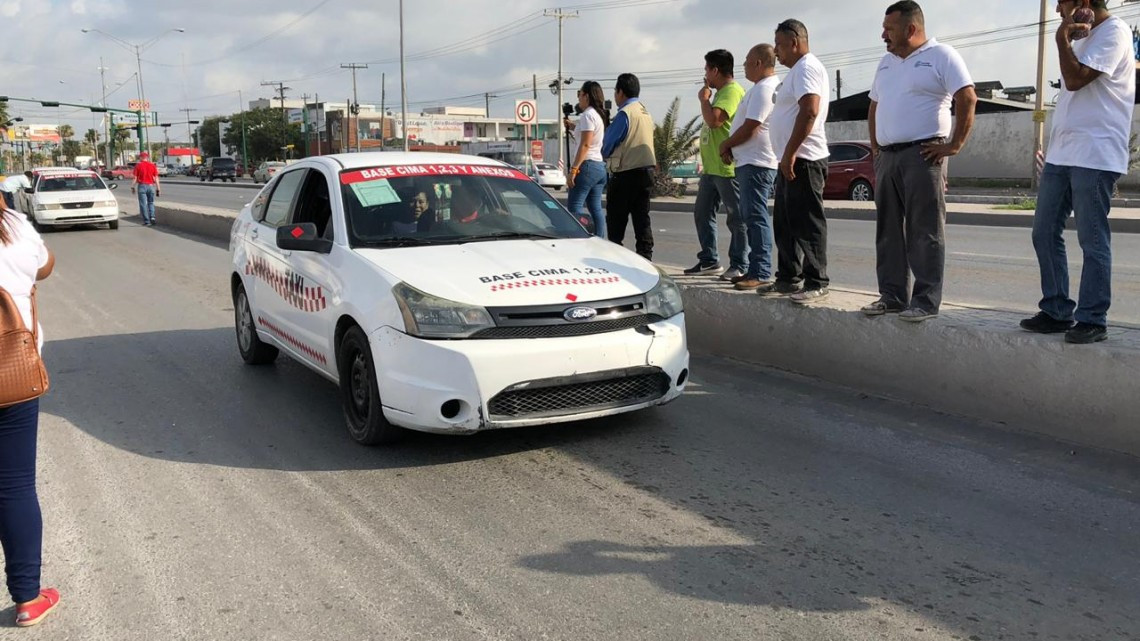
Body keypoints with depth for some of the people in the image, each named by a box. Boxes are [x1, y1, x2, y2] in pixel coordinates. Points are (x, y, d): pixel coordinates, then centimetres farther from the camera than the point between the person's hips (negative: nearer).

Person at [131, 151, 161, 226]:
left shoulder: (138, 166, -2)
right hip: (151, 186, 2)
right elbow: (156, 178, 2)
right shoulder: (153, 166, 4)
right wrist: (158, 189, 6)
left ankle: (147, 221, 1)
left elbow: (135, 178, -3)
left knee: (143, 204, 3)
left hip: (142, 186, -2)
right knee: (151, 203, 16)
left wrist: (132, 187, 7)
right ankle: (152, 217, -3)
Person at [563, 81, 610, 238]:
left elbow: (585, 145, -17)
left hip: (587, 165, -9)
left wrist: (573, 169, -18)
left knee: (574, 207, -9)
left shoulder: (588, 115, -9)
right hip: (600, 166, 9)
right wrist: (573, 127, 24)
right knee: (596, 209, 8)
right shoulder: (601, 115, 18)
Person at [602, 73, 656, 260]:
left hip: (626, 172, -8)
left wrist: (606, 155, 11)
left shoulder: (624, 113, -12)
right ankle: (645, 257, 5)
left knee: (615, 219, 0)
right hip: (647, 168, 8)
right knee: (642, 217, 8)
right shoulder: (645, 112, 15)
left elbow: (608, 145, -10)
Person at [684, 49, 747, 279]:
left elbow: (714, 120, -25)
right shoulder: (721, 92, 21)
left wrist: (704, 98, -9)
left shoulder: (732, 91, -12)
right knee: (702, 214, 14)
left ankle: (739, 265, -1)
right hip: (711, 168, 11)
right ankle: (709, 259, 22)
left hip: (727, 167, -11)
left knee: (736, 218, -4)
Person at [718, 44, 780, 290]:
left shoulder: (764, 89, -14)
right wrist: (731, 148, 10)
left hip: (757, 163, -11)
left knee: (756, 217, -11)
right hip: (750, 162, 11)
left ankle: (761, 273, -11)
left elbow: (749, 129, -19)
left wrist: (726, 144, -3)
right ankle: (755, 270, 19)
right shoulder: (763, 87, 20)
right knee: (751, 216, 13)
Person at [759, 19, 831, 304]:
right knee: (785, 224, 14)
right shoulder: (798, 70, 22)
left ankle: (816, 284, -5)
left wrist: (790, 152, -25)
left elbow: (809, 111, -24)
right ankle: (788, 279, 21)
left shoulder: (807, 68, -11)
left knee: (808, 224, -8)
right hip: (791, 161, 11)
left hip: (803, 160, -11)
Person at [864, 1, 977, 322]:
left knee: (924, 232, -6)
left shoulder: (941, 55, -3)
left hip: (922, 154, -7)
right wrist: (875, 146, 16)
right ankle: (892, 296, 16)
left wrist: (955, 145, -14)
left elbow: (967, 99, -10)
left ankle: (926, 301, -5)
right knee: (887, 230, 9)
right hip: (886, 157, 8)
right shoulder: (886, 62, 19)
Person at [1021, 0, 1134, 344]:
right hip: (1060, 153, 9)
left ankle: (1092, 320, 2)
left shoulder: (1113, 31, -7)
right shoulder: (1086, 35, 21)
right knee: (1044, 234, 8)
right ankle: (1056, 311, 16)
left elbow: (1075, 79, -16)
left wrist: (1063, 37, -9)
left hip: (1094, 156, -9)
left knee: (1092, 240, -5)